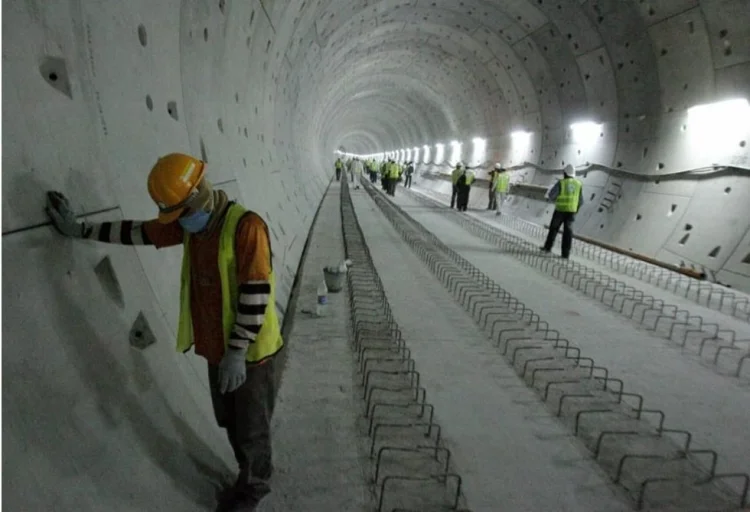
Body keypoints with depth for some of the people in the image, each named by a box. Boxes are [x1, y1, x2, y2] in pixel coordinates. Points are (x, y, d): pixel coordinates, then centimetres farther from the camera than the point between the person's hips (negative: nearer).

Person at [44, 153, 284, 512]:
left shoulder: (246, 225, -24)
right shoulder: (188, 225, 2)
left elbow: (256, 293, -25)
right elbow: (138, 232, 14)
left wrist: (237, 352, -22)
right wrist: (80, 230, 15)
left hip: (248, 352, -8)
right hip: (216, 347, 8)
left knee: (250, 426, 12)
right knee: (230, 421, 23)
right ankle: (249, 479, 46)